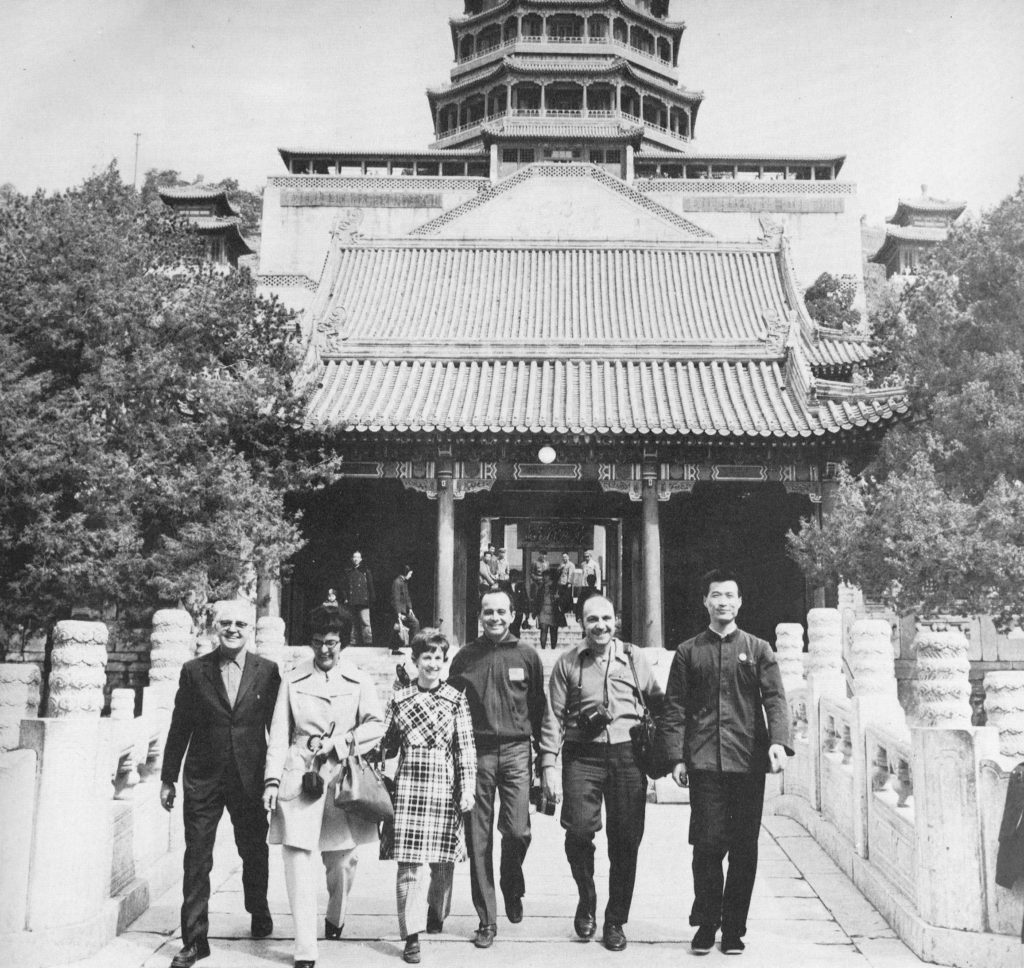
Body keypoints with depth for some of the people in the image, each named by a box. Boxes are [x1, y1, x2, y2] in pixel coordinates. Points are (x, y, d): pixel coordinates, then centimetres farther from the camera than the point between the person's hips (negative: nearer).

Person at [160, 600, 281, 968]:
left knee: (254, 853, 15)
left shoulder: (268, 671, -1)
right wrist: (168, 778, 5)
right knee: (196, 861, 2)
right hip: (203, 779, 0)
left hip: (251, 778, 0)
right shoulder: (194, 671, 0)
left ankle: (259, 914, 40)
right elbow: (179, 728, 4)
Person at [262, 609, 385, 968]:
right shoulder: (293, 680, 6)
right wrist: (272, 780, -4)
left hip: (342, 774, 1)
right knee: (297, 856, -9)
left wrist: (339, 743, -9)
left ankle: (335, 919, 40)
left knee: (343, 858, 9)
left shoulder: (358, 680, 6)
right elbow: (279, 734, 4)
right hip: (299, 774, 0)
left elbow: (376, 724, 3)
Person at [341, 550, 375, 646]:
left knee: (365, 623, -11)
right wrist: (345, 598, 2)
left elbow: (371, 587, 6)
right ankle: (353, 642, 11)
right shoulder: (347, 572, 15)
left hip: (363, 602, -3)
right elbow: (343, 587, 14)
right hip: (351, 603, 3)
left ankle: (368, 642, -13)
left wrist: (372, 599, -2)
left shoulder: (366, 571, 8)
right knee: (354, 624, 7)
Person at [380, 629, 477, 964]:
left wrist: (467, 788, -3)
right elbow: (386, 743, 14)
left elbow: (466, 747, 2)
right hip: (409, 786, 0)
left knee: (443, 859, 8)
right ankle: (412, 935, 0)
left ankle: (436, 915, 32)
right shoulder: (399, 698, 7)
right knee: (411, 862, -6)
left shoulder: (456, 700, 4)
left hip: (445, 788, 0)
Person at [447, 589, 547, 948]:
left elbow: (539, 707, 9)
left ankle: (512, 887, 24)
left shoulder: (527, 655, 6)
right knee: (478, 840, 3)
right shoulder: (466, 656, 6)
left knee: (518, 830, -9)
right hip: (476, 750, 1)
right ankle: (486, 920, 14)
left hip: (516, 750, 0)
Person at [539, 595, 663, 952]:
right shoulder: (567, 663, 6)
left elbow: (657, 703, 14)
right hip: (582, 755, -1)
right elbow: (553, 716, 4)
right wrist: (547, 764, -3)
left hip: (627, 754, 1)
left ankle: (615, 921, 21)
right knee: (579, 830, -13)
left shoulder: (634, 658, 9)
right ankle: (586, 900, 16)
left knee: (625, 840, 3)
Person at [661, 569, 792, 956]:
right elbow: (675, 708, 7)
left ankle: (733, 929, 17)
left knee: (744, 850, 5)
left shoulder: (758, 649, 10)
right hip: (704, 763, -1)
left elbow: (775, 699, 1)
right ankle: (705, 925, 13)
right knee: (707, 845, -2)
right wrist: (676, 757, -2)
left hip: (748, 763, 1)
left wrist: (778, 741, -16)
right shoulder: (688, 652, 10)